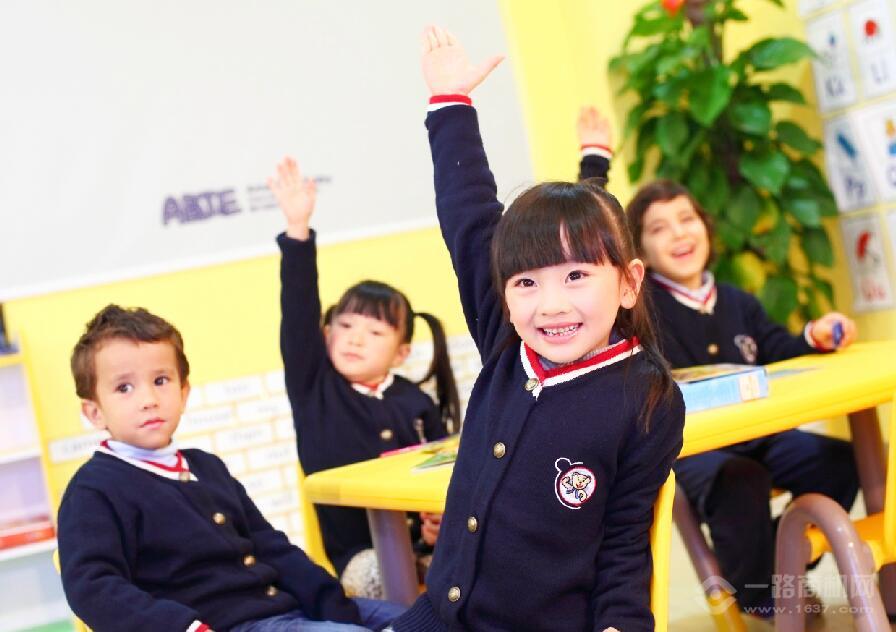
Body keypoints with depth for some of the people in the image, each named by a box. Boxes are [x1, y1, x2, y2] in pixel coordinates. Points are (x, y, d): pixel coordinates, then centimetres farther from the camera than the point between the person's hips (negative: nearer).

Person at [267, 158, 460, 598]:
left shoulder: (417, 404, 3)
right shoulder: (313, 386, 0)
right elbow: (298, 310, -11)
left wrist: (442, 521, -13)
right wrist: (298, 231, -21)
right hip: (360, 552, -1)